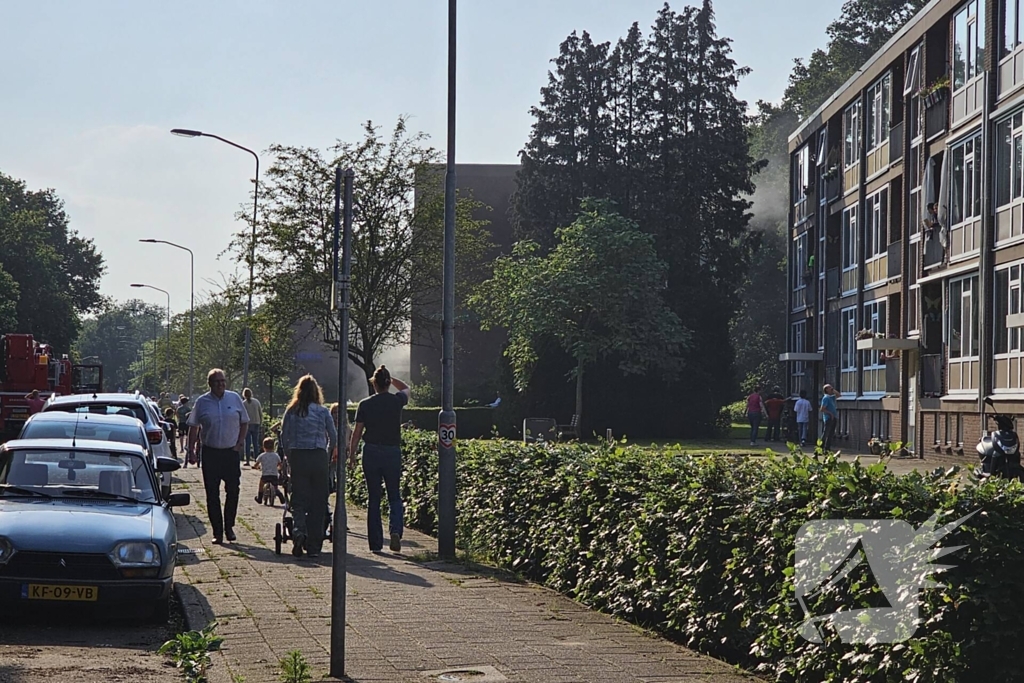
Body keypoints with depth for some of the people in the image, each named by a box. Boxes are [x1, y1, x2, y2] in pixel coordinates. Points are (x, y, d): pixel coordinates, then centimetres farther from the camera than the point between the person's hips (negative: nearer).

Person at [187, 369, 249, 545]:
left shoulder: (235, 398, 4)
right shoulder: (202, 402, 2)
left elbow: (244, 422, 12)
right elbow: (193, 427, 5)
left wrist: (240, 443, 0)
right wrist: (191, 449, -2)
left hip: (231, 452, 1)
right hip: (210, 453, -1)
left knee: (233, 490, -1)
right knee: (212, 494, 1)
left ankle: (229, 527, 16)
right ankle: (217, 531, 8)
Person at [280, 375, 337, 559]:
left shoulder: (291, 412, 4)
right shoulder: (323, 411, 1)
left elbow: (284, 438, 6)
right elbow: (333, 437, 5)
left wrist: (289, 458, 18)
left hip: (297, 457, 1)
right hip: (319, 458, -1)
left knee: (299, 499, 5)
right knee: (318, 502, 5)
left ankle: (299, 530, -23)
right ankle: (313, 546, 4)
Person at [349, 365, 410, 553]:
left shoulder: (365, 405, -3)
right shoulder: (397, 401, -1)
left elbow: (357, 432, -1)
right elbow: (406, 388, 23)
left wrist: (351, 454, 8)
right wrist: (389, 378, 23)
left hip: (371, 453, 0)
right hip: (393, 453, 0)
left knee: (373, 499, 6)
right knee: (394, 496, 9)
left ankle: (375, 543, 6)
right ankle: (396, 529, -17)